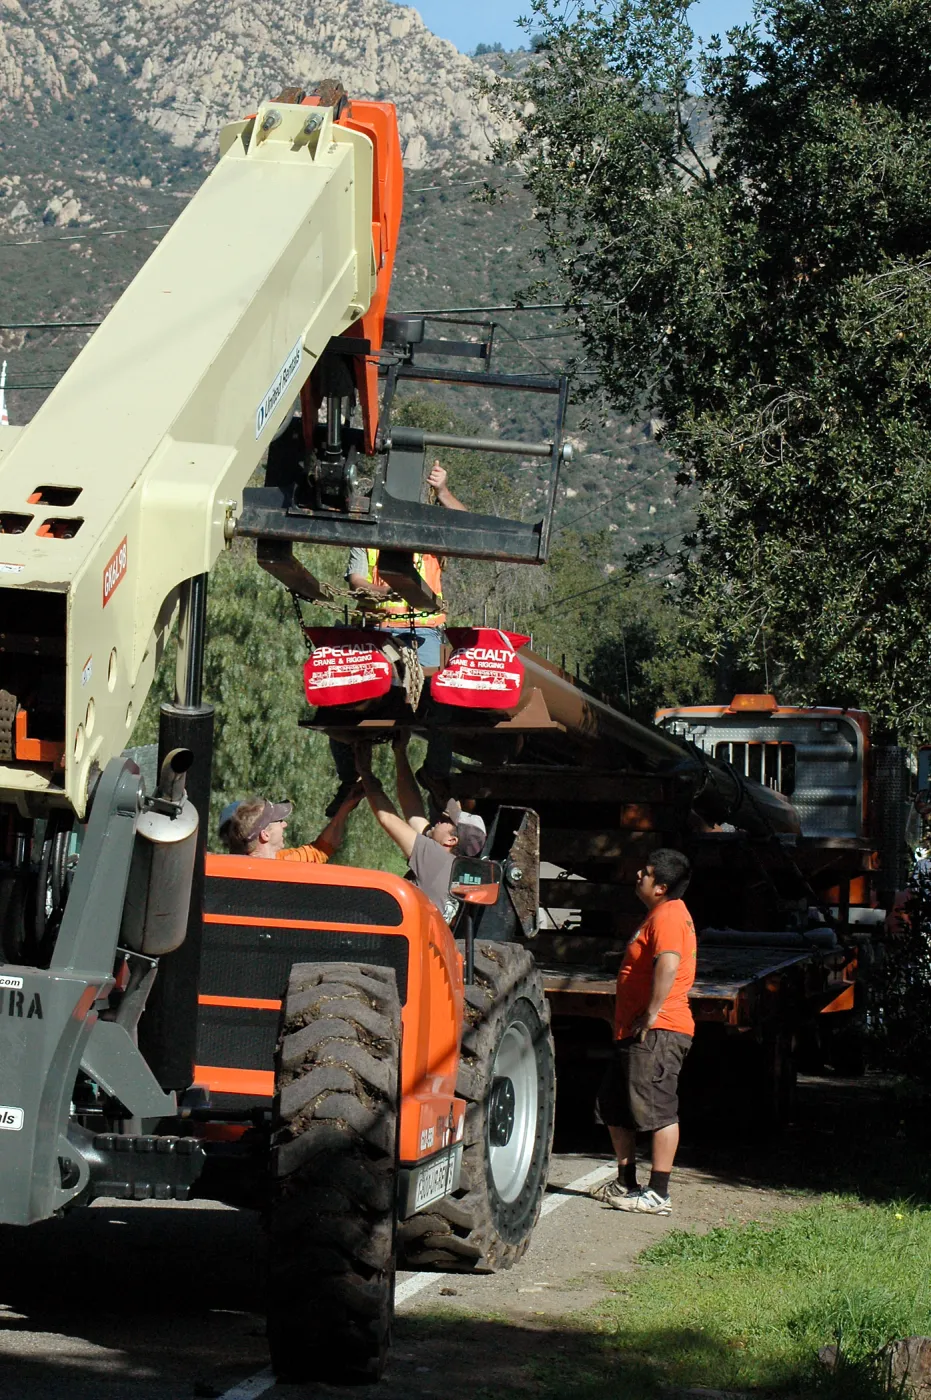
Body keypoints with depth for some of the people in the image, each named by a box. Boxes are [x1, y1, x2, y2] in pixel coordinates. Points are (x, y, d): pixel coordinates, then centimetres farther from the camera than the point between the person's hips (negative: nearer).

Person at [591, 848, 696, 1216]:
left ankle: (658, 1194, -7)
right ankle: (626, 1183, 28)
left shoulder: (668, 916, -14)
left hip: (657, 1033, -12)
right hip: (635, 1032, 12)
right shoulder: (663, 913, 20)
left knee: (656, 1109, -9)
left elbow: (669, 965, -30)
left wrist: (651, 1014, -26)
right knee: (613, 1103, 19)